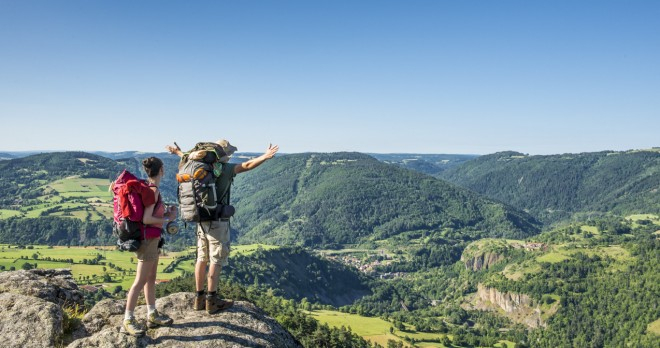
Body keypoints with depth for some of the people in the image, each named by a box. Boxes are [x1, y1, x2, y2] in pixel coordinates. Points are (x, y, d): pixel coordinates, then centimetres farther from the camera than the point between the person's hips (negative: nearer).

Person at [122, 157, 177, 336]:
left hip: (152, 238, 9)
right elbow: (146, 219, -23)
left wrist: (167, 212, 4)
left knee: (151, 277, 15)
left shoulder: (146, 186, 7)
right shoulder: (153, 190, -19)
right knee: (141, 281, -2)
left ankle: (152, 315, 25)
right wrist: (168, 219, -11)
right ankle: (128, 320, 8)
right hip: (148, 239, -9)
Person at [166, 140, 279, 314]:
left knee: (202, 258, 12)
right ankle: (212, 301, 5)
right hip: (218, 222, -7)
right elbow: (246, 165, -30)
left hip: (202, 220, 8)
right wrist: (265, 156, -41)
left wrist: (178, 152, 47)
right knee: (216, 261, -1)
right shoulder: (224, 169, -14)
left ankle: (200, 297, 21)